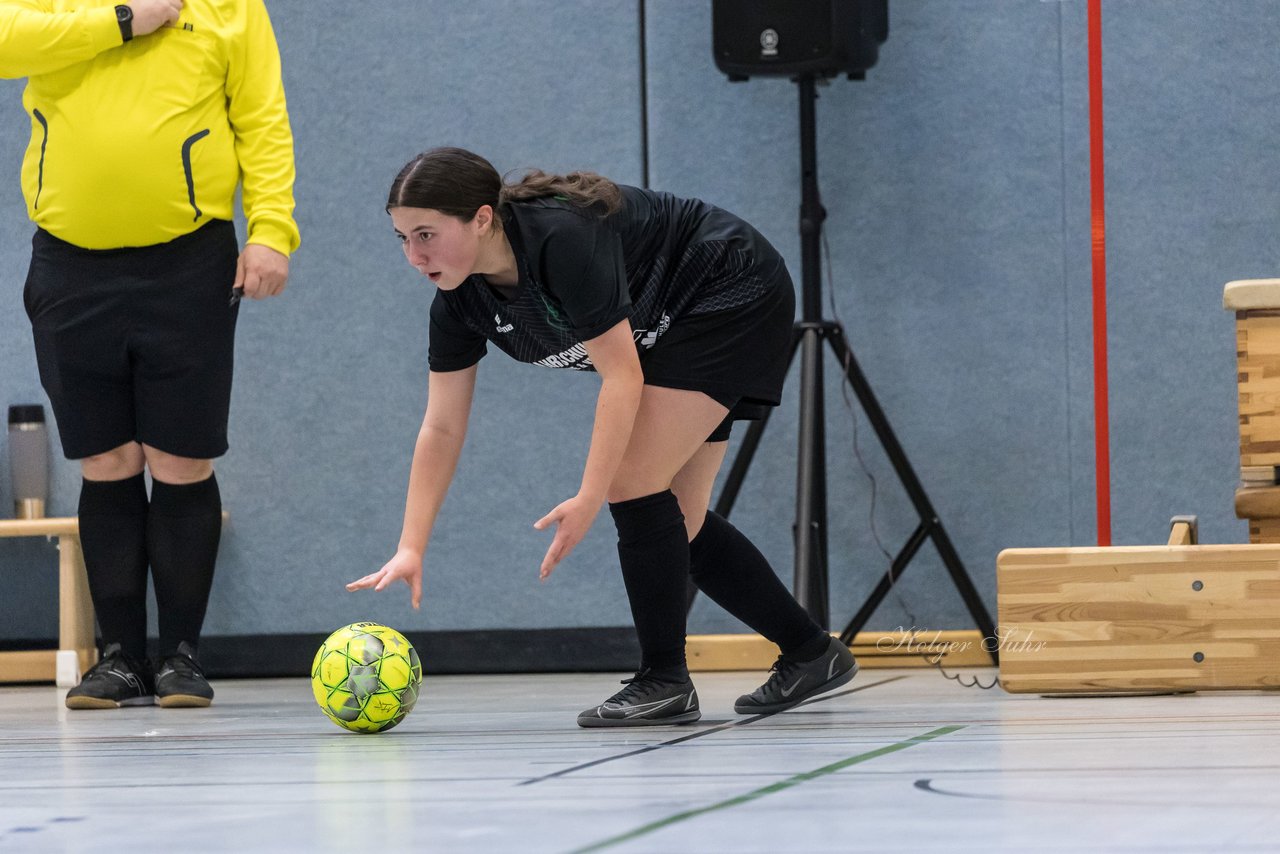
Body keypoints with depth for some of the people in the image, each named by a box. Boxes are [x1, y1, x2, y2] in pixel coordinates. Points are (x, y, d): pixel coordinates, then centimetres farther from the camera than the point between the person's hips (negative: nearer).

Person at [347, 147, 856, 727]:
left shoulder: (563, 238, -35)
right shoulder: (459, 300, -11)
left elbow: (622, 376, -33)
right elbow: (441, 429, -6)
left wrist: (589, 499, -36)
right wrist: (410, 550, -13)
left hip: (736, 299, -9)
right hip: (670, 330, 9)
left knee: (633, 482, -17)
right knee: (676, 520, 7)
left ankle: (664, 681, -7)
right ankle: (810, 653, 20)